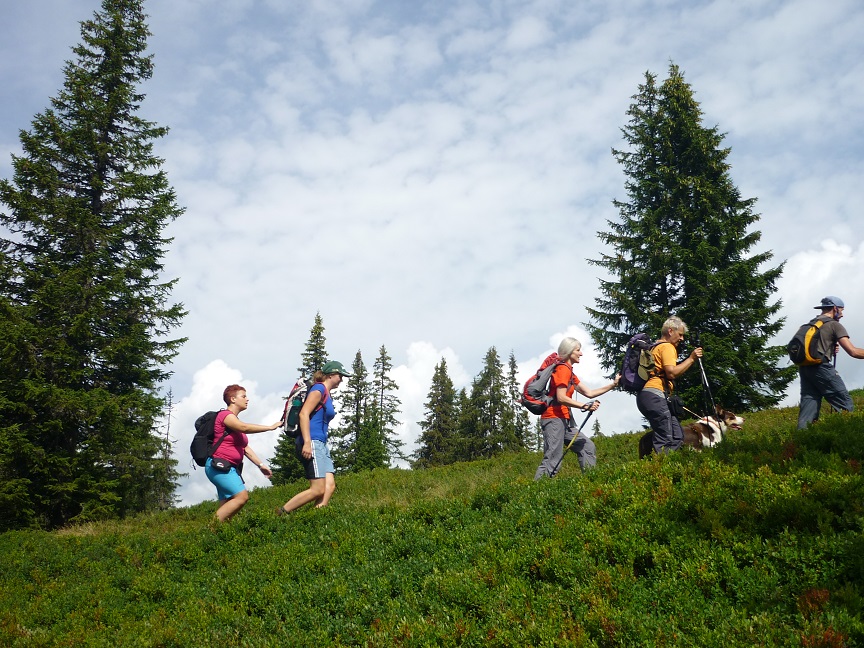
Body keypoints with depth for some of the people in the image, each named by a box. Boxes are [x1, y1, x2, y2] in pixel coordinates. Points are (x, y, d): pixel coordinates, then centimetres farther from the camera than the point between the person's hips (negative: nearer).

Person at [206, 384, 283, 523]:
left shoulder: (236, 421, 24)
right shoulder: (225, 415, -4)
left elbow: (245, 448, 19)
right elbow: (245, 428, -23)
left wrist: (261, 465, 10)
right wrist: (271, 427, -21)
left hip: (230, 468, 10)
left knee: (226, 506, 2)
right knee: (242, 496, -22)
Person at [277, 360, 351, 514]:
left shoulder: (327, 395, 22)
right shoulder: (319, 389, -6)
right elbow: (304, 414, -17)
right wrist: (307, 442, -24)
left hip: (321, 445, 10)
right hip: (312, 443, -10)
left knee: (330, 486, -2)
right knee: (318, 489, -12)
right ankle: (281, 513, -5)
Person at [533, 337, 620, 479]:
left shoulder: (569, 371, 21)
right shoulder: (563, 369, -9)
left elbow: (589, 393, 18)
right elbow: (561, 398, -20)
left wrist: (612, 385, 16)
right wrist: (585, 406, -21)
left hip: (564, 421, 10)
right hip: (554, 419, -10)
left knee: (588, 447, 11)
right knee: (552, 461, -13)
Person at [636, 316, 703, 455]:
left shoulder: (656, 346, 27)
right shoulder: (667, 347, -3)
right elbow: (672, 373, -17)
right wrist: (691, 359, -9)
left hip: (647, 396, 10)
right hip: (655, 396, -10)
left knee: (677, 436, 7)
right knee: (666, 440, -15)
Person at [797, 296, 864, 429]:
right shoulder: (834, 325, 2)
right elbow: (853, 352, -5)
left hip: (804, 367, 7)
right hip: (820, 366, -7)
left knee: (809, 404, 3)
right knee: (845, 404, -4)